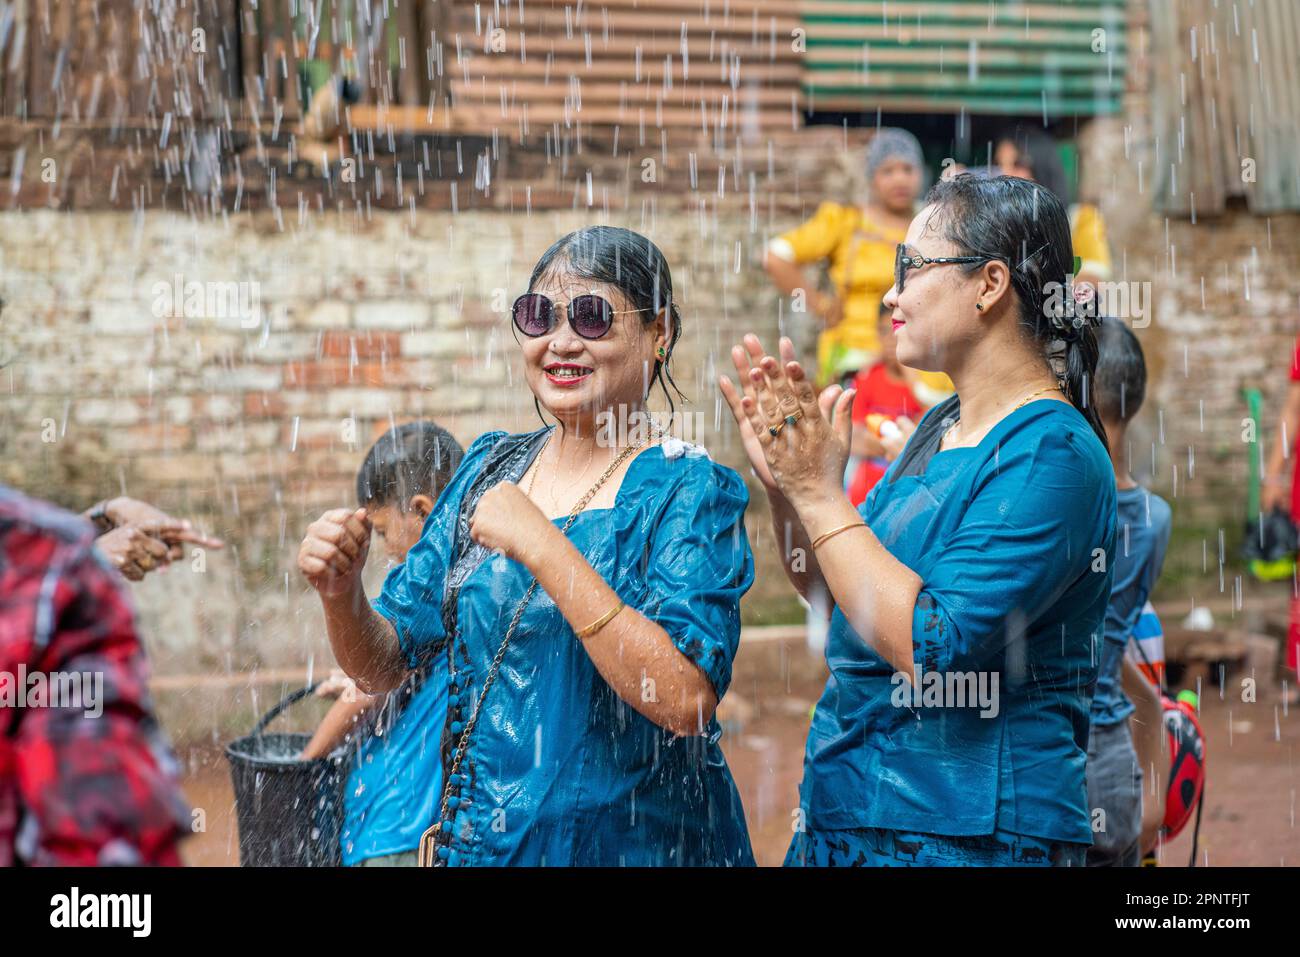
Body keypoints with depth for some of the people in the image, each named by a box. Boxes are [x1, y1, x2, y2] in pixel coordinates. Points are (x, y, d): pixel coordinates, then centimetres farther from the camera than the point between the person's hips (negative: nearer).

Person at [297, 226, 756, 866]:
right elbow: (382, 667, 5)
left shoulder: (691, 490, -11)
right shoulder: (488, 469, 4)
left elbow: (686, 700, -25)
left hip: (633, 843, -5)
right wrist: (340, 593, -16)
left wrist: (543, 548, -27)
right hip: (474, 840, 5)